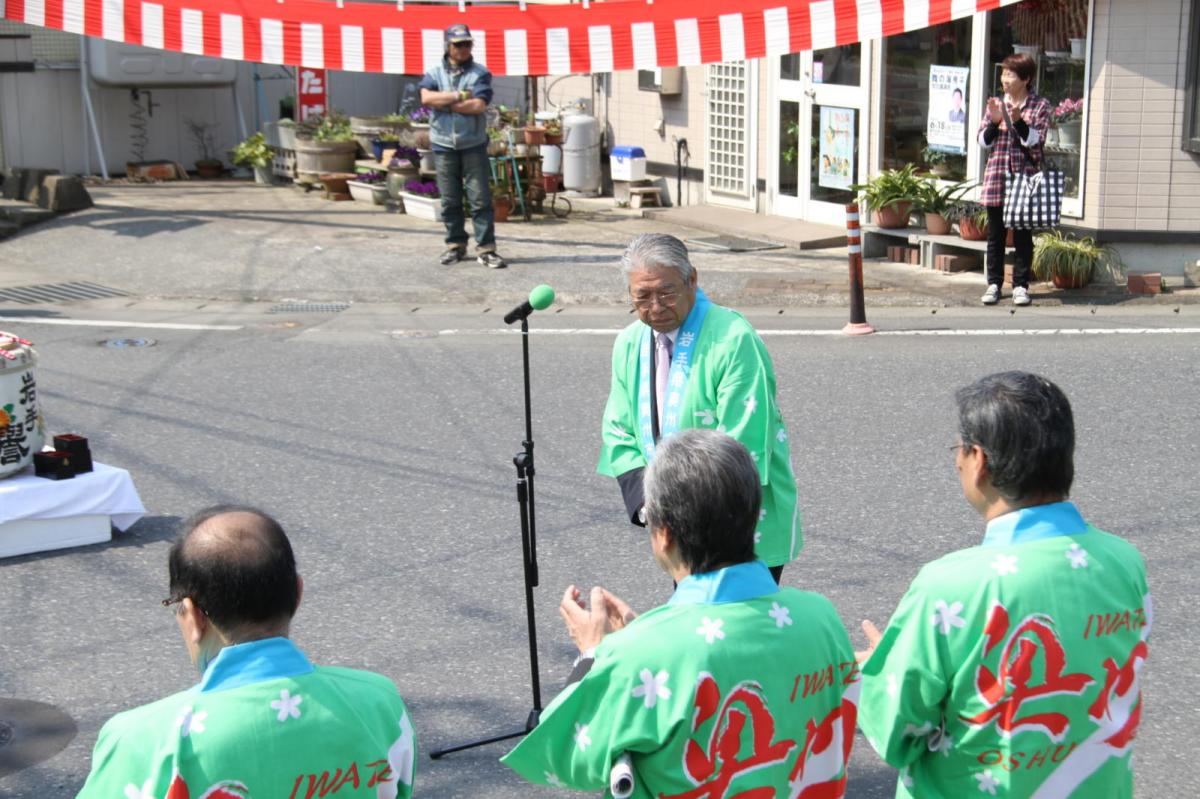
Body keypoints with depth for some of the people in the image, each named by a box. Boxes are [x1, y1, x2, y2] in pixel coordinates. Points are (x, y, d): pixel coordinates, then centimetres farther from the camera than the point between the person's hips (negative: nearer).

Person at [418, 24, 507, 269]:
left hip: (473, 145, -2)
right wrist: (460, 96, -13)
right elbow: (426, 97, -12)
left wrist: (444, 103, -9)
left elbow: (479, 106, -13)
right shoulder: (435, 72, 6)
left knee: (480, 198, -4)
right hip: (443, 145, 2)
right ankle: (455, 245, 18)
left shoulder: (480, 73, 1)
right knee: (449, 200, 7)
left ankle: (486, 248, -2)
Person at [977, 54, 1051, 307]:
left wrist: (1018, 121, -21)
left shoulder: (1040, 105, 2)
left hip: (1026, 176, -2)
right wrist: (995, 121, -11)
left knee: (1023, 236, 2)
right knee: (995, 235, 5)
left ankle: (1020, 285, 9)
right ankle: (994, 284, 12)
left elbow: (1035, 141, -8)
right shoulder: (995, 104, 10)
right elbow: (983, 141, 6)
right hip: (996, 177, 2)